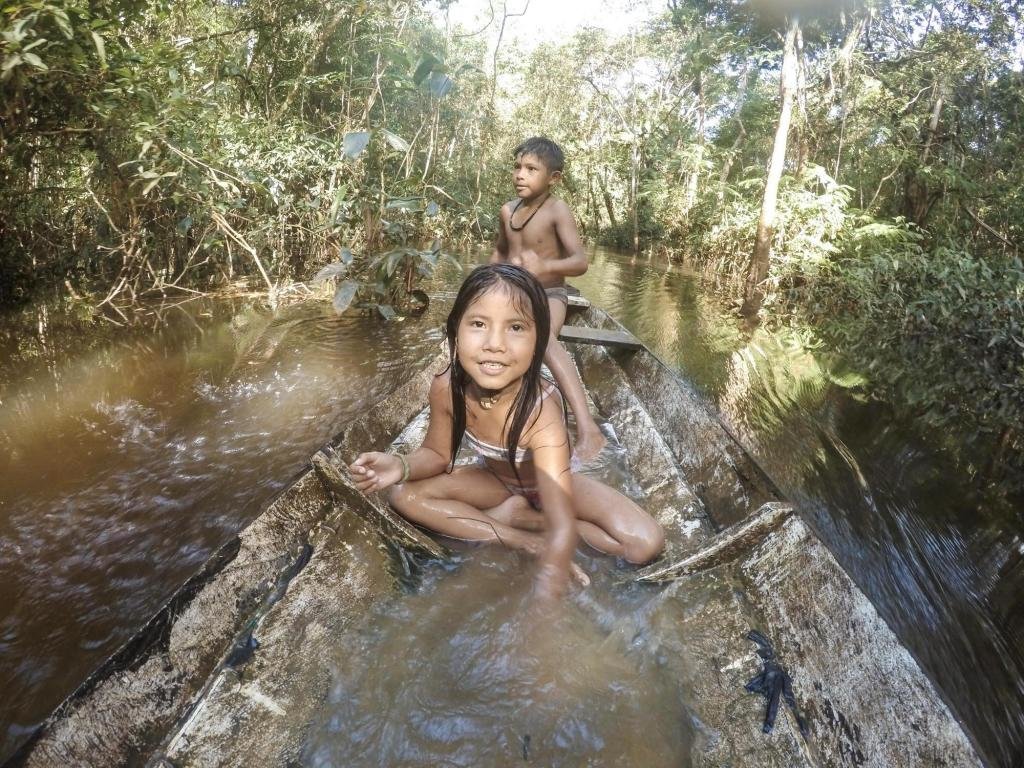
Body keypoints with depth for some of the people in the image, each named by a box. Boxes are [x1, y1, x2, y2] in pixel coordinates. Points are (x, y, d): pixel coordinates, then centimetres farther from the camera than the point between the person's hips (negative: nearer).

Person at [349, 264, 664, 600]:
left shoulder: (541, 409, -41)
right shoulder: (445, 389, -27)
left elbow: (562, 528, -47)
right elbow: (438, 454, -6)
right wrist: (402, 466, -30)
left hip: (547, 484, -3)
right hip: (497, 481, 3)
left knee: (646, 542, -23)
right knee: (402, 494, -18)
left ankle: (520, 518, -14)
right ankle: (524, 541, -18)